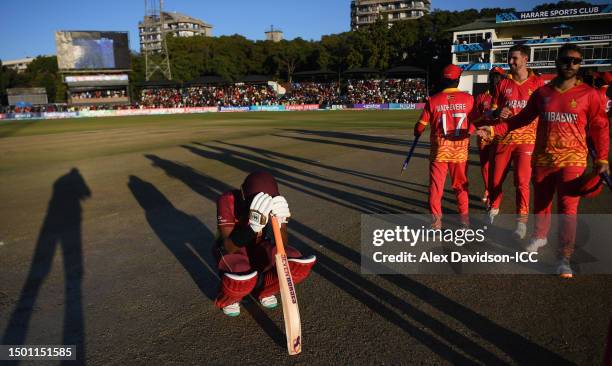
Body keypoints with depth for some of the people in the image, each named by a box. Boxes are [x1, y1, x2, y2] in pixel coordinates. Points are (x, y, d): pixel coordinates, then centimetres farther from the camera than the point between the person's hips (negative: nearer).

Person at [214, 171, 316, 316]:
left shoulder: (275, 204, -21)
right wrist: (252, 227, -50)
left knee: (301, 264, -21)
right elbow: (227, 248, -33)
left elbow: (281, 245, -22)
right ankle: (229, 299, 1)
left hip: (260, 248, 3)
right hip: (233, 250, -3)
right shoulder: (228, 201, -29)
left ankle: (263, 289, 8)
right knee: (243, 278, -38)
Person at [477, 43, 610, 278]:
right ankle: (539, 237, 40)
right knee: (541, 203, 15)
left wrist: (601, 158, -4)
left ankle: (564, 259, 1)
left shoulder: (588, 94, -1)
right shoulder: (542, 93, 5)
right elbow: (522, 118, 9)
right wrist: (494, 129, -1)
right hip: (543, 158, 3)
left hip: (572, 159, -2)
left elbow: (599, 127, 2)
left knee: (568, 208, -7)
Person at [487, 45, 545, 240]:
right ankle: (493, 209, 32)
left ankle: (522, 221, 5)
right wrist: (498, 113, -11)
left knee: (522, 181, -7)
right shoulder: (503, 84, 8)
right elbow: (492, 110, 11)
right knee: (495, 179, 7)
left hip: (526, 139, -2)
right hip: (503, 138, 3)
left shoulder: (537, 82, 2)